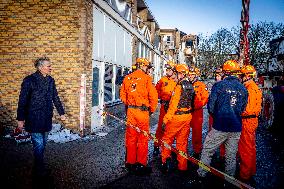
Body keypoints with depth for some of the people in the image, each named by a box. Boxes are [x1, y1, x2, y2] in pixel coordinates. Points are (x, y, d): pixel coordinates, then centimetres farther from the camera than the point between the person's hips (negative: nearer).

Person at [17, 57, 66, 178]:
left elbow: (55, 98, 14)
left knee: (43, 144, 14)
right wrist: (20, 119, -10)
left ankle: (38, 167, 31)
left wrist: (61, 113, 16)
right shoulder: (29, 80, -12)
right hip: (34, 119, -6)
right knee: (39, 144, -4)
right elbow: (22, 101, -10)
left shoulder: (50, 80, 5)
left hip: (47, 118, 6)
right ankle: (39, 170, 13)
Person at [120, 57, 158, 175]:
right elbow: (153, 96, -10)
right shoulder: (146, 78, -8)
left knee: (130, 138, 13)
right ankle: (141, 164, 11)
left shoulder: (127, 78, 7)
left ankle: (130, 163, 23)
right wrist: (152, 110, 4)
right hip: (143, 112, -5)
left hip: (130, 111, 5)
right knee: (143, 138, 5)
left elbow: (123, 95, 11)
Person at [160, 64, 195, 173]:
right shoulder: (191, 87, 8)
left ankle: (166, 160, 1)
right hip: (187, 116, 7)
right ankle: (182, 166, 20)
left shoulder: (179, 87, -16)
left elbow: (173, 106, -19)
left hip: (176, 117, -7)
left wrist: (165, 120, -17)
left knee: (167, 139, 8)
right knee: (182, 142, 13)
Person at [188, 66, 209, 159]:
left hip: (197, 112, -4)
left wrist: (196, 106, -17)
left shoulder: (201, 85, -1)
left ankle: (197, 152, 12)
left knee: (197, 132, 1)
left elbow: (205, 98, -7)